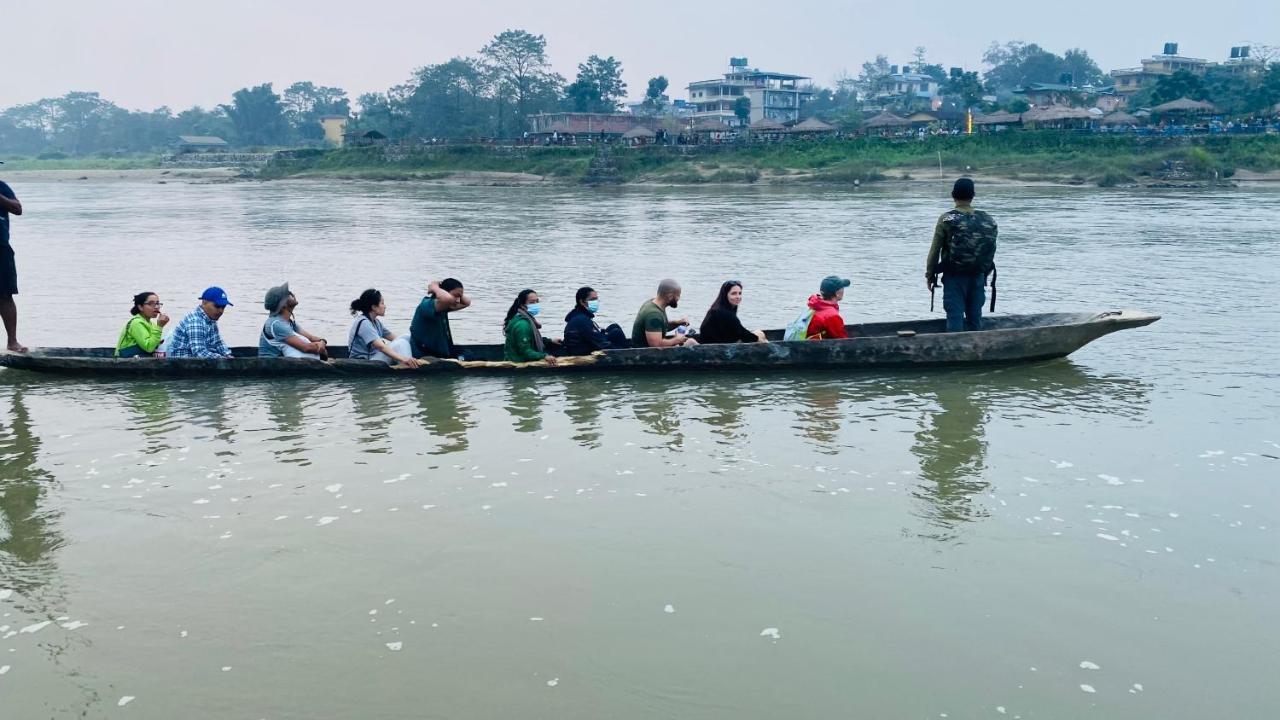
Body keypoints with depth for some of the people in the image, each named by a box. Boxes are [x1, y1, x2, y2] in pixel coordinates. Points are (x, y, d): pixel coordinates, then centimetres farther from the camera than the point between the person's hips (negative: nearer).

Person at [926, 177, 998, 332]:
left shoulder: (946, 219, -8)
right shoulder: (987, 220, 2)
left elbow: (935, 250, -7)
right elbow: (991, 251, 7)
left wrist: (929, 275, 2)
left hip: (954, 277, -4)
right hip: (978, 277, 4)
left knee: (955, 318, -1)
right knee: (975, 318, 12)